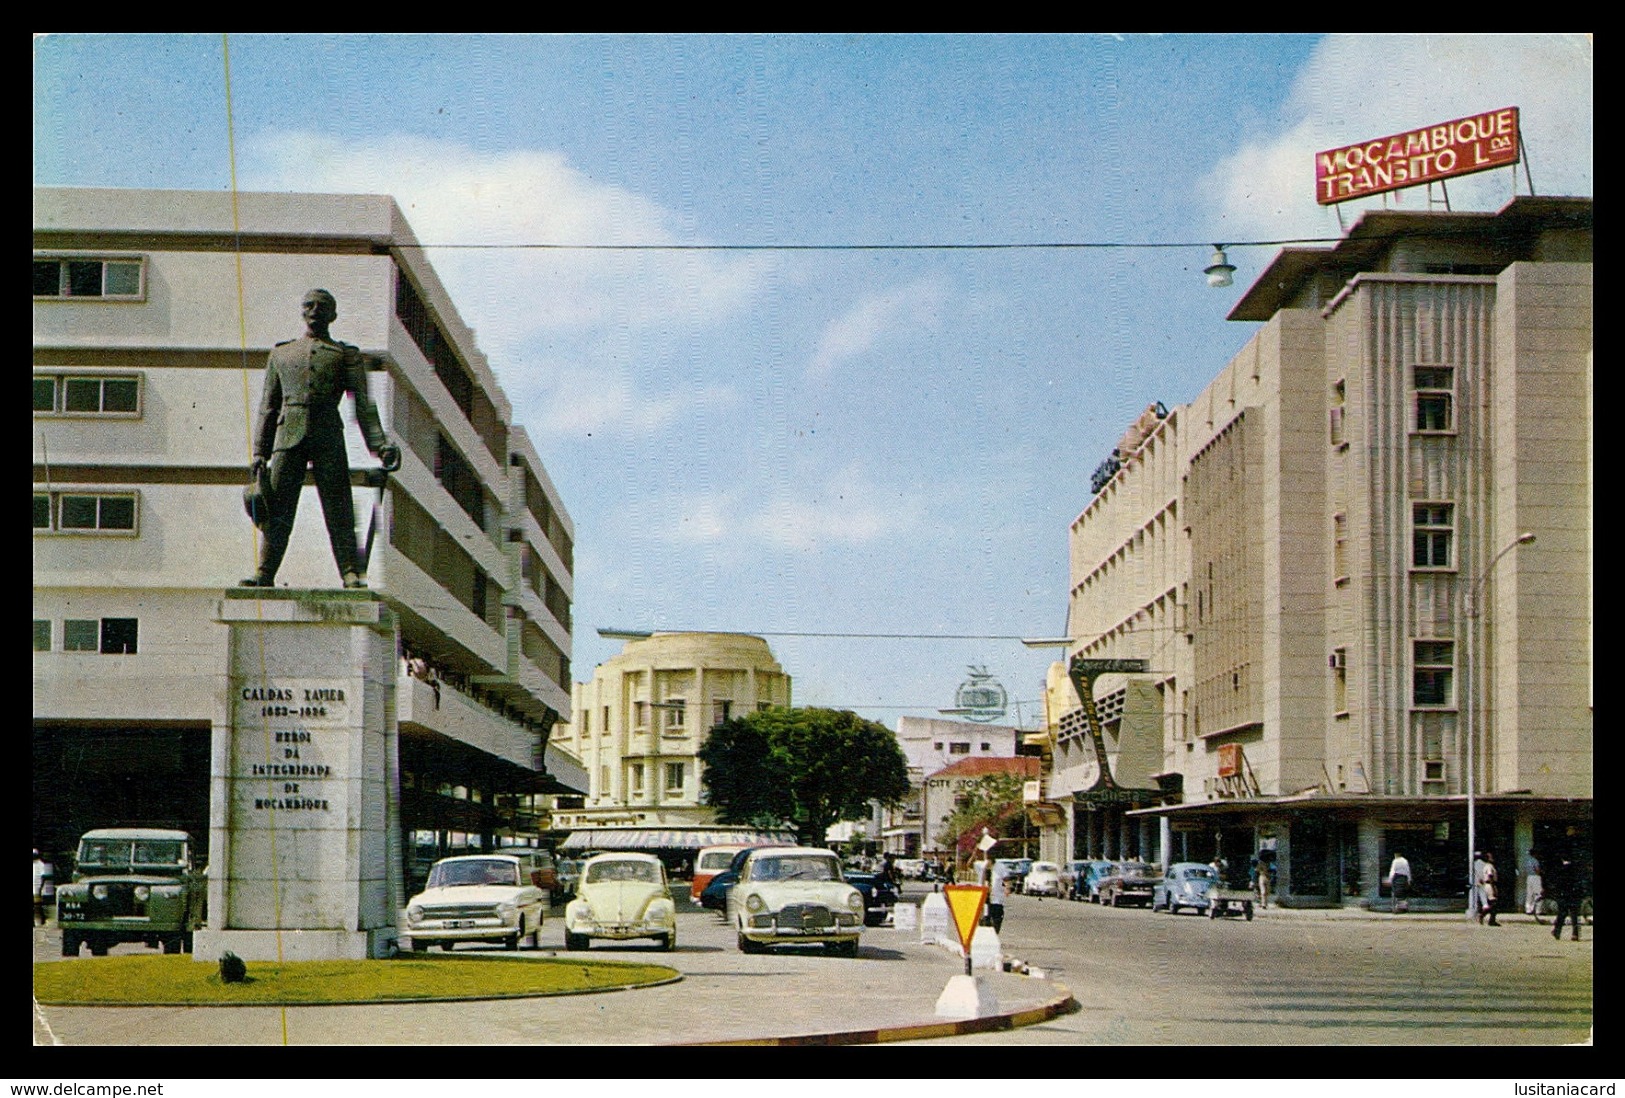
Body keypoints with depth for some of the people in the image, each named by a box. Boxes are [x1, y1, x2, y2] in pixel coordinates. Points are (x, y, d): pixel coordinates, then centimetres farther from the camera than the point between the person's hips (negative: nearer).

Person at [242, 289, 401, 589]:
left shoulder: (347, 355, 13)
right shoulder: (281, 353, 20)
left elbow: (363, 405, 6)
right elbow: (268, 406, 19)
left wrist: (380, 445, -8)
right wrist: (260, 453, 11)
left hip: (328, 435, -2)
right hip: (288, 435, 2)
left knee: (338, 506, -7)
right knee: (277, 507, -4)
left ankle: (351, 574, -10)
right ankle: (264, 574, -4)